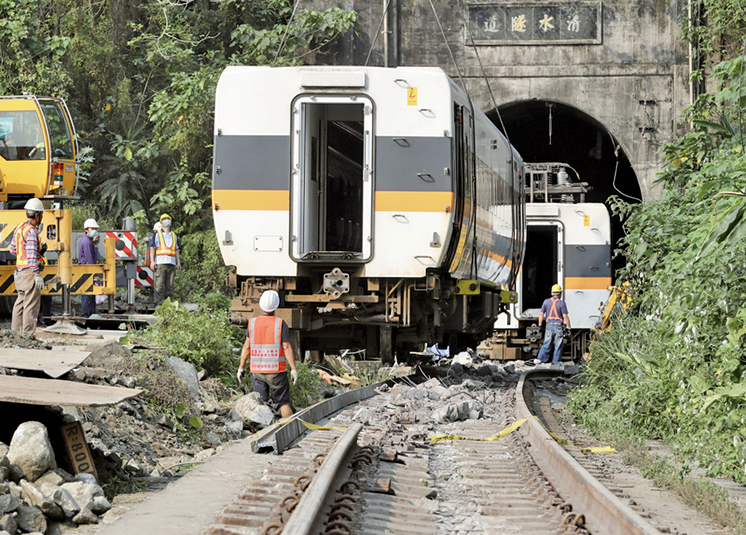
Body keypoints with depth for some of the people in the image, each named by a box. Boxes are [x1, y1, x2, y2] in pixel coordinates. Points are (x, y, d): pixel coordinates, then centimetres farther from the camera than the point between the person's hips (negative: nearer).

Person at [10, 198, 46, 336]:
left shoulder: (19, 228, 13)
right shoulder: (31, 231, -15)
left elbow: (13, 249, 19)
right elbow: (31, 255, -21)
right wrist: (37, 275, -23)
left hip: (19, 272, 9)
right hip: (29, 272, -9)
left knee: (21, 301, 17)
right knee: (31, 304, -6)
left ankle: (15, 331, 22)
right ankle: (28, 334, -7)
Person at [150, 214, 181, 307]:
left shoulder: (174, 235, 23)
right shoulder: (157, 234, 9)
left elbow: (176, 249, 23)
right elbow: (152, 248, 3)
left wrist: (178, 262, 14)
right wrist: (152, 261, -6)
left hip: (171, 263, 4)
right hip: (160, 263, -4)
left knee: (170, 285, 2)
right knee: (159, 284, -9)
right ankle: (159, 303, -9)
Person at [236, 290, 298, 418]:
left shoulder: (253, 323, 2)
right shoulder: (281, 324, -7)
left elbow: (246, 347, 3)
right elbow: (287, 347, -10)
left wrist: (241, 368, 9)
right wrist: (293, 369, -7)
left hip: (257, 371, 3)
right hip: (276, 371, -3)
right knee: (284, 402, 6)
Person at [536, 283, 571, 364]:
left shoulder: (546, 302, 2)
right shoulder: (561, 303, -8)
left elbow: (541, 314, 4)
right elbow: (565, 316, -10)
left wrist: (539, 326, 11)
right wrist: (569, 327, -3)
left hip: (549, 326, 3)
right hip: (558, 326, -3)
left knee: (546, 344, 9)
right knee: (558, 345, 4)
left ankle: (541, 359, 3)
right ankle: (556, 362, 5)